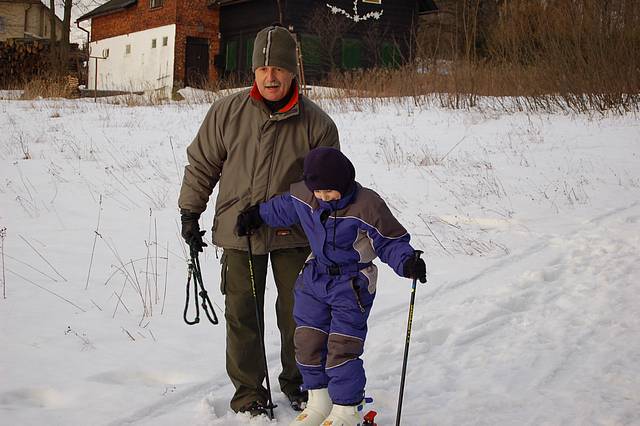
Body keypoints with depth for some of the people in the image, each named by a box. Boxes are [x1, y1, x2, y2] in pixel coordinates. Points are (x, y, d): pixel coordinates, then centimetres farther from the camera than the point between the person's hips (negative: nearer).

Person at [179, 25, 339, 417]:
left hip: (294, 235, 0)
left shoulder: (316, 122, -6)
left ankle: (298, 382, 30)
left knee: (298, 314, 9)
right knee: (242, 315, 6)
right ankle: (248, 389, 22)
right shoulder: (227, 112, -5)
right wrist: (190, 212, 7)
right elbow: (202, 164, 7)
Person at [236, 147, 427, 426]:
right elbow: (282, 208, 18)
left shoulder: (367, 206, -22)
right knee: (307, 341, 9)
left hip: (352, 285, -6)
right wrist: (257, 215, 18)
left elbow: (391, 242, -14)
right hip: (315, 277, 6)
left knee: (342, 347, -9)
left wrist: (407, 262, -31)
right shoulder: (303, 196, -6)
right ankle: (319, 402, 27)